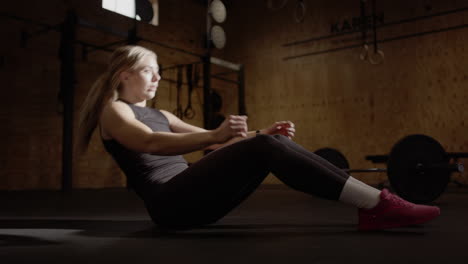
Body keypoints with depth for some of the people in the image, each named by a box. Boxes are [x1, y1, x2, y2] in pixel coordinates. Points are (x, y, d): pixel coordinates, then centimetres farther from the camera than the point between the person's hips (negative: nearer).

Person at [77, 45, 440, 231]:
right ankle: (381, 203, -25)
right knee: (265, 149, -25)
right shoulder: (113, 111, 3)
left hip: (191, 197, 8)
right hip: (169, 202, -7)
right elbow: (150, 143, -20)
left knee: (273, 143, -12)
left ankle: (373, 208, -18)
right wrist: (215, 136, -35)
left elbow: (207, 140, 16)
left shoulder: (159, 115, 27)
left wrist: (259, 133, 0)